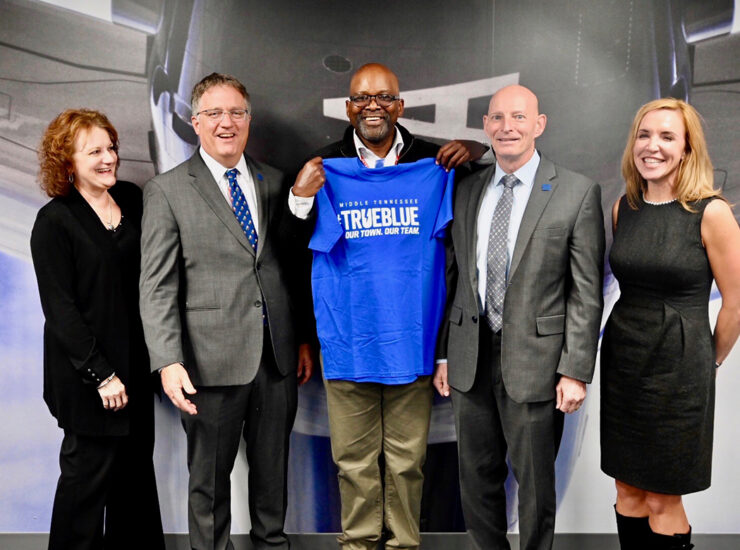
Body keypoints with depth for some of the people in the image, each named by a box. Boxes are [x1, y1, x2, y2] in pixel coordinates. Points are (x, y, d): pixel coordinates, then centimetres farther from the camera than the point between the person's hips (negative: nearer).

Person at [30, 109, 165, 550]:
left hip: (136, 361, 6)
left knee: (137, 461, 15)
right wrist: (101, 374, -15)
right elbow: (60, 309, -13)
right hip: (86, 373, -5)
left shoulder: (133, 199, 4)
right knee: (90, 468, 4)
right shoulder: (54, 221, -10)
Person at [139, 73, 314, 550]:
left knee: (273, 465, 17)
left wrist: (304, 338, 12)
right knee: (210, 475, 11)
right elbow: (158, 287, -7)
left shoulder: (274, 183, 10)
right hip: (213, 359, -3)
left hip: (278, 355, 4)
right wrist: (168, 361, -16)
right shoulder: (166, 191, -2)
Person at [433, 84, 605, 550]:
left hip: (534, 362, -4)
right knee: (477, 478, 16)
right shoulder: (466, 190, 8)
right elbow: (455, 278, 11)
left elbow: (587, 292, -7)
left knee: (535, 484, 10)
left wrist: (576, 371, -11)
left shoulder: (578, 193, -5)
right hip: (470, 359, 4)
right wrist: (443, 353, 9)